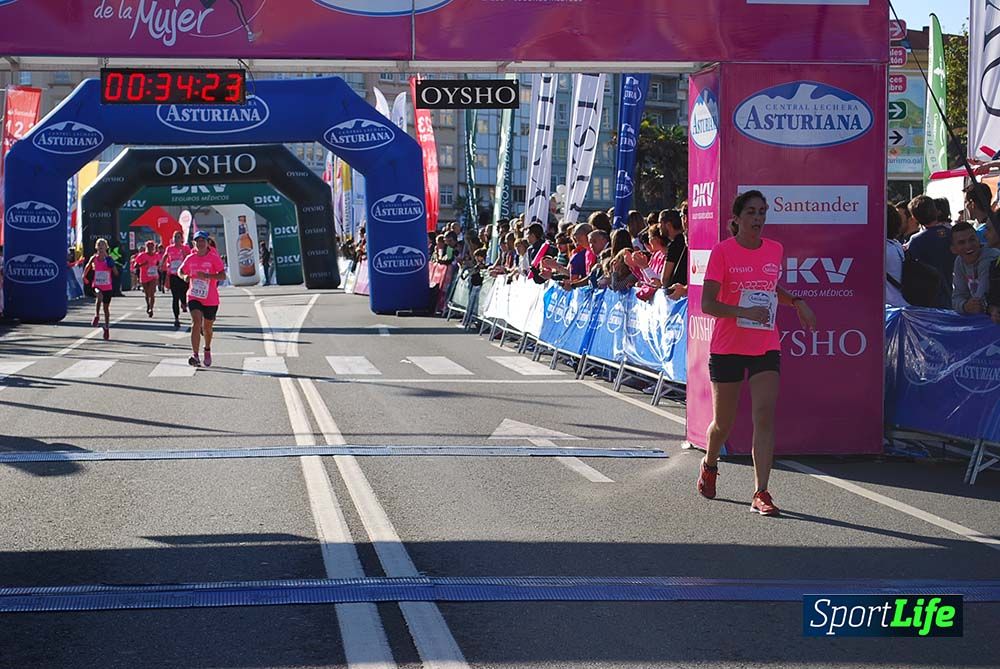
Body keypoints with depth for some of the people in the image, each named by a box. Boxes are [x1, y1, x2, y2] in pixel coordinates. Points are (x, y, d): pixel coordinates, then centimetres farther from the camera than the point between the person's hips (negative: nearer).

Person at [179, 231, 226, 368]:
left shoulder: (214, 258, -7)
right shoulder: (190, 258, 2)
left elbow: (223, 276, -16)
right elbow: (180, 271, 18)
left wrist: (206, 275, -29)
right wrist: (184, 276, -6)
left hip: (211, 300, -1)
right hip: (194, 297, 1)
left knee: (207, 327, 14)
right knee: (196, 323, -20)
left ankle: (207, 350, 43)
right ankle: (195, 355, -24)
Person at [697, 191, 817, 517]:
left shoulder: (775, 250, 6)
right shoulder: (722, 251, -9)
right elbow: (707, 304, -13)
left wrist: (796, 302, 8)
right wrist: (745, 311, -26)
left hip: (766, 347, 3)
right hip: (727, 347, -3)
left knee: (765, 415, -12)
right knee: (723, 422, 10)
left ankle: (761, 493, -12)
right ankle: (709, 464, 42)